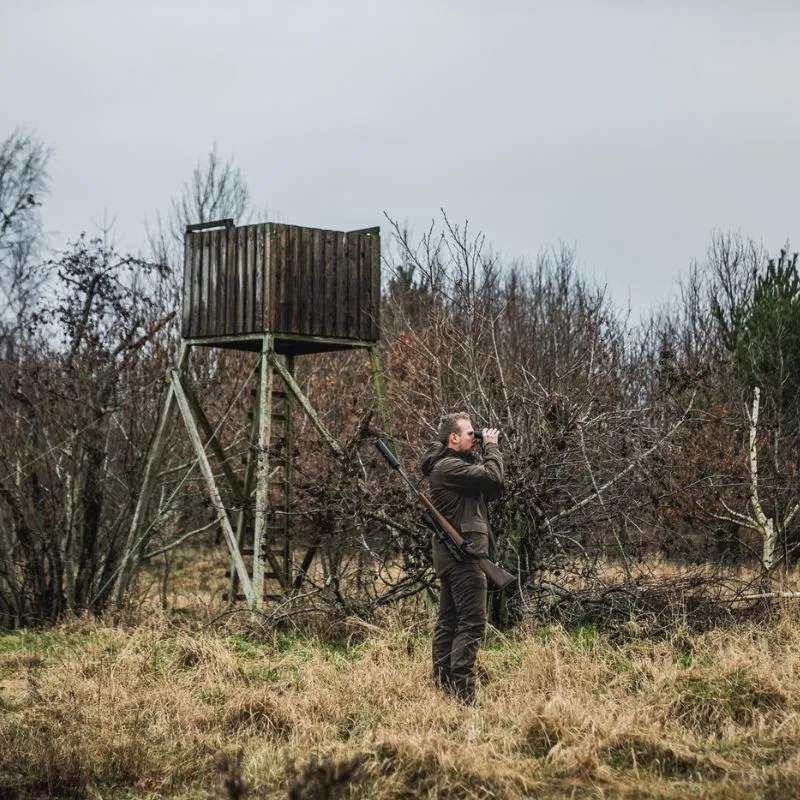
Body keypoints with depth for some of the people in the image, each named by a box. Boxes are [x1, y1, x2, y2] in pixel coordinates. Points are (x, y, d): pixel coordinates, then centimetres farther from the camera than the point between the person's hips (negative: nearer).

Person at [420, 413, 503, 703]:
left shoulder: (458, 464, 18)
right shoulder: (447, 466, -14)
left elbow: (493, 490, 15)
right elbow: (493, 477, -21)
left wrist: (486, 452, 6)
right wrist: (492, 447, -5)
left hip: (450, 556, 11)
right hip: (463, 554, -11)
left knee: (448, 622, 10)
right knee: (472, 623, -13)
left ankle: (441, 685, 13)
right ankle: (461, 690, -17)